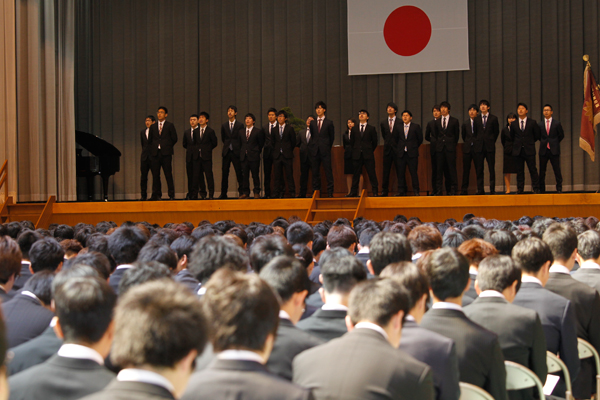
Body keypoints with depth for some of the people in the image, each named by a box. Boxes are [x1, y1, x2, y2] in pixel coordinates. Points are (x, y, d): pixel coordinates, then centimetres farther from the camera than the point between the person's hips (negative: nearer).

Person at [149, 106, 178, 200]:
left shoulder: (170, 126, 5)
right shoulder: (153, 126, 16)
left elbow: (174, 139, 5)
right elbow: (150, 140, 19)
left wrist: (167, 147, 6)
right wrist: (152, 149, 8)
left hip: (166, 153, -4)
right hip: (155, 153, 4)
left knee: (168, 174, -5)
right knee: (155, 175, 1)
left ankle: (171, 195, -4)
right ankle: (156, 194, 5)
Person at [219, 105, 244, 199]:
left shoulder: (240, 125, 1)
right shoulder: (224, 125, 11)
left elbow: (241, 138, 3)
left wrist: (238, 148, 4)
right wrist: (228, 145, 13)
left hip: (236, 152, -3)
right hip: (226, 152, 3)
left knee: (239, 173, -3)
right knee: (224, 172, 2)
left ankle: (241, 192, 1)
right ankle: (223, 193, 6)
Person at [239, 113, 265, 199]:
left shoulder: (258, 131, 0)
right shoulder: (241, 132, 14)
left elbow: (261, 144, 4)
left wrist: (256, 152, 4)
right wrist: (242, 152, 11)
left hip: (254, 157, -4)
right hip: (244, 156, 4)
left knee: (255, 175, -1)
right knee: (244, 176, 2)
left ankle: (256, 192, 5)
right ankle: (245, 193, 6)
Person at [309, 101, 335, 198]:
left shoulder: (329, 123, 4)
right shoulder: (312, 123, 12)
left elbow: (332, 137, 8)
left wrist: (327, 147, 7)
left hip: (325, 151, -3)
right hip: (315, 151, 3)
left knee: (328, 171, -5)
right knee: (315, 172, 3)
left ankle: (330, 192, -4)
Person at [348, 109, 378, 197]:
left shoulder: (372, 129, 5)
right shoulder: (354, 129, 12)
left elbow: (374, 142, 8)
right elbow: (351, 142, 16)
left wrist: (369, 151, 8)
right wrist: (356, 151, 12)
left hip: (368, 155, -2)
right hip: (357, 155, 2)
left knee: (371, 173, -3)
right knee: (356, 173, 4)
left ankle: (375, 192, -1)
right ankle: (353, 192, 7)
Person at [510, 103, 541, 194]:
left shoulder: (532, 123, 3)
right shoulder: (514, 124, 8)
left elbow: (537, 136, 10)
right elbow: (512, 137, 18)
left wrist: (529, 142, 10)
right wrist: (518, 143, 13)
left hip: (529, 150, -2)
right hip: (518, 151, 2)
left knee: (533, 170, -3)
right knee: (519, 171, 3)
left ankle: (536, 189, 0)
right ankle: (520, 189, 6)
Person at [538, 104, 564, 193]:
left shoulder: (557, 124, 2)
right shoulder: (540, 124, 6)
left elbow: (561, 135, 11)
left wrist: (555, 143, 10)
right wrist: (544, 142, 10)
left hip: (554, 150, -2)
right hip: (543, 150, 2)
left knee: (557, 171, -3)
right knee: (542, 171, 4)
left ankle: (559, 188, 2)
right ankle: (542, 190, 10)